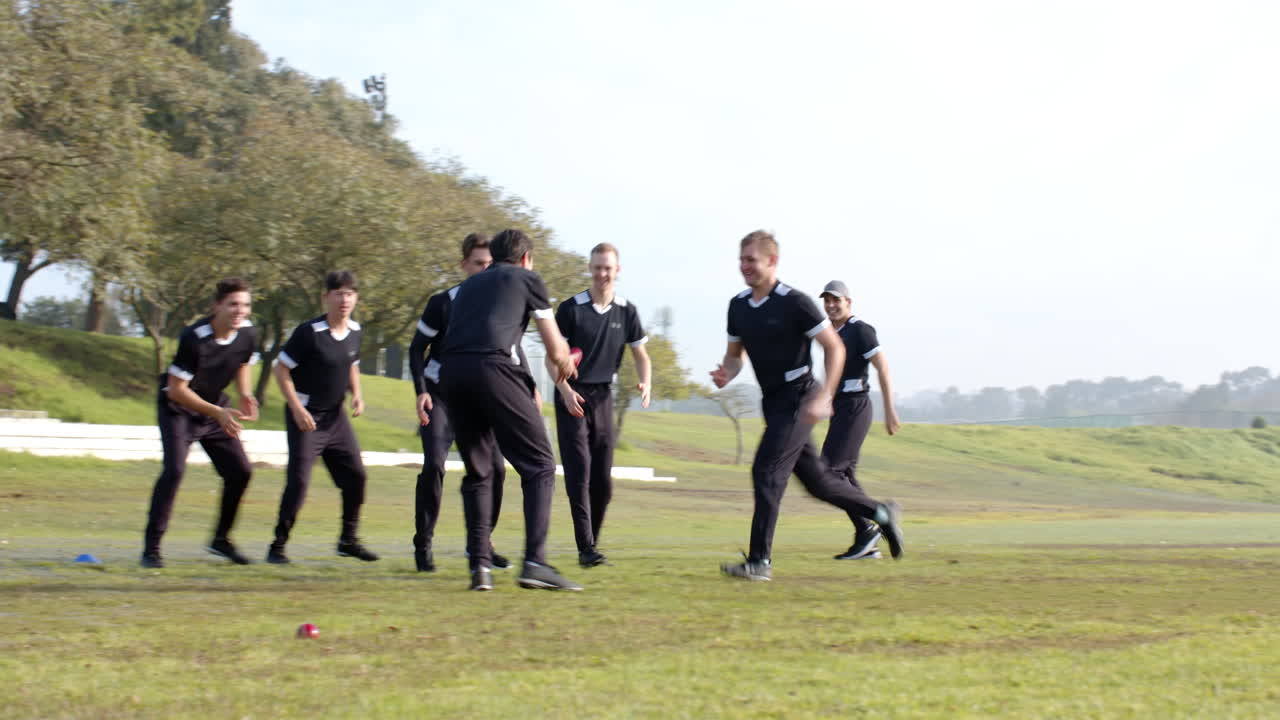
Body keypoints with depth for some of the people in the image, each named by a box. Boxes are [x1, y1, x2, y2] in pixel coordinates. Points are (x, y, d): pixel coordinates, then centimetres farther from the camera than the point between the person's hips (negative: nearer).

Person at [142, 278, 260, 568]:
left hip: (216, 407, 6)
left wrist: (245, 396, -6)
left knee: (241, 471, 2)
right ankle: (151, 547, -14)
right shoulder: (194, 338, -30)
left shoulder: (248, 334, -10)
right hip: (177, 407, -6)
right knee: (174, 470, -22)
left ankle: (221, 539, 22)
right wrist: (218, 413, -31)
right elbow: (176, 390, -26)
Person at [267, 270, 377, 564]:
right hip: (306, 417, -7)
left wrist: (356, 394, 3)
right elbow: (280, 369, -13)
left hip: (336, 416, 7)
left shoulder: (354, 331, 3)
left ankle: (348, 540, 22)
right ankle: (278, 546, -1)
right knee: (299, 481, -11)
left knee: (356, 474, 6)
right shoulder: (309, 332, -17)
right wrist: (297, 409, -18)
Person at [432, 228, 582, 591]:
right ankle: (534, 561, -13)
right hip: (494, 368, -5)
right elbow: (555, 348, 19)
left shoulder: (470, 284, 33)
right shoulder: (527, 278, 18)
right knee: (539, 466, 0)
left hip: (450, 371, 5)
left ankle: (479, 565, 7)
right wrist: (565, 365, 41)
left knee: (477, 472, 17)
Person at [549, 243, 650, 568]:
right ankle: (586, 549, -13)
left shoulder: (626, 312, 5)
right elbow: (552, 356, -4)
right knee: (579, 474, -11)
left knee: (603, 479, 5)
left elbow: (640, 354, 12)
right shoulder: (571, 308, -5)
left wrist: (645, 383, -9)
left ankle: (591, 542, 20)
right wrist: (565, 390, -19)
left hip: (603, 396, 4)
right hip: (572, 397, -4)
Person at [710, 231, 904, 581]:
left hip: (797, 399, -8)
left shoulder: (795, 302, -14)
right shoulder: (738, 305, 7)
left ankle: (760, 561, -14)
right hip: (773, 403, 8)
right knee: (816, 479, 13)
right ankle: (881, 513, 32)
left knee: (766, 471, -16)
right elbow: (734, 354, 18)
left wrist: (823, 398, -19)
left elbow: (835, 348, -11)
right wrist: (725, 375, -6)